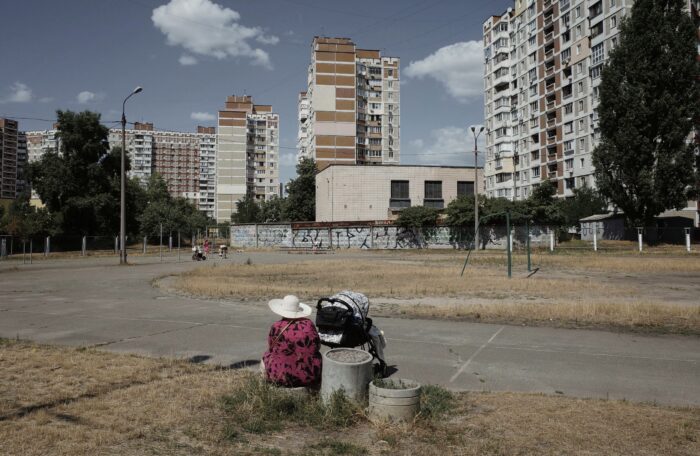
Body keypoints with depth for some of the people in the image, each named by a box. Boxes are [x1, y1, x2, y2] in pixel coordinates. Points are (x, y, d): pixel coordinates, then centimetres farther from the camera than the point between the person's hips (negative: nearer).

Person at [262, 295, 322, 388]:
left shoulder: (276, 327, -12)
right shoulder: (308, 324, -7)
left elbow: (271, 348, 3)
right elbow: (317, 346, 4)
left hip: (281, 378, -1)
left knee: (266, 356, 27)